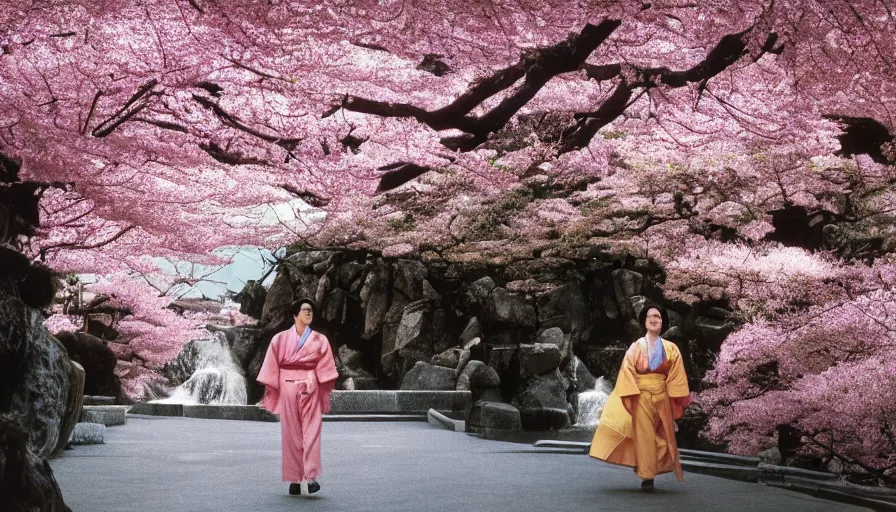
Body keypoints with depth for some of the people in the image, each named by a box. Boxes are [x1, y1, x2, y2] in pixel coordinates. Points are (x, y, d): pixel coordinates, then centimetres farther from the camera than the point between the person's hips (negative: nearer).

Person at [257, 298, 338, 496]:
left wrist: (325, 394, -8)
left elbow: (326, 370, 2)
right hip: (287, 390, 0)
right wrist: (270, 395, 2)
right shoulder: (280, 339, 7)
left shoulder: (320, 340, 8)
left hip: (310, 390, 0)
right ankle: (295, 479, 7)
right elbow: (272, 369, 7)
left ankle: (310, 477, -15)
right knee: (291, 434, 1)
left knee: (311, 432, -9)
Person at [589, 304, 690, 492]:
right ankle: (647, 476, -1)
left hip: (662, 398, 2)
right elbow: (627, 372, -4)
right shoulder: (636, 347, 1)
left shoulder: (671, 349, 4)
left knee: (663, 436, 7)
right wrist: (630, 396, -14)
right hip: (641, 398, -2)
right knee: (644, 437, -4)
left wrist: (678, 402, -5)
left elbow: (677, 377, 2)